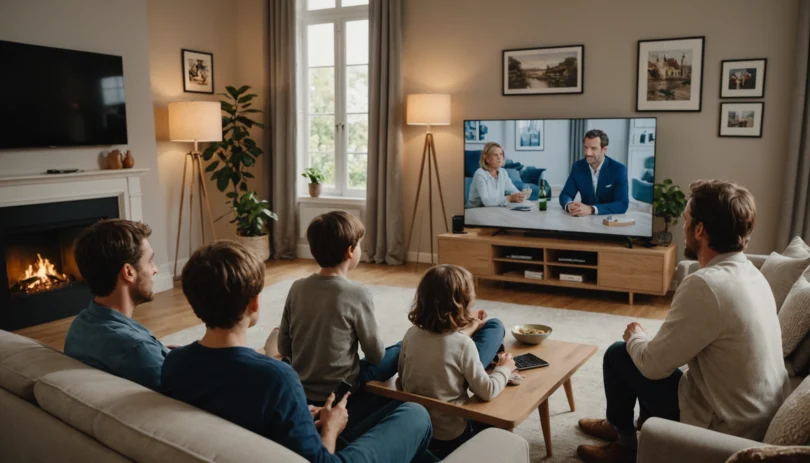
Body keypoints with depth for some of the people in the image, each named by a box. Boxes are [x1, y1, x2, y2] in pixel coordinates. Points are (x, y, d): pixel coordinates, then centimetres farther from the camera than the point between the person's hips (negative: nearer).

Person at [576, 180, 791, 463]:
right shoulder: (751, 274, 0)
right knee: (656, 354, 21)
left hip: (726, 428, -8)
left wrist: (635, 337, 0)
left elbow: (653, 364, -20)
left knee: (619, 355, 4)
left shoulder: (705, 285, -29)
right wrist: (647, 340, 13)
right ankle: (645, 425, 40)